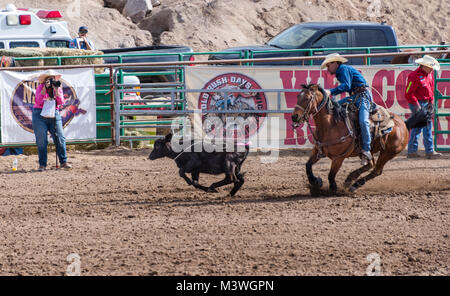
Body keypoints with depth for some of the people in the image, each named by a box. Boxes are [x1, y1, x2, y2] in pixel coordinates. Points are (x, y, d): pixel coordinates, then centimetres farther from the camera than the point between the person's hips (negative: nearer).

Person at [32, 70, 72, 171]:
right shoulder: (40, 88, -2)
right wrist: (45, 89, -19)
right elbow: (38, 101, -15)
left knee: (60, 139, -4)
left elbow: (61, 102, -6)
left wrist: (56, 90, -16)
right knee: (41, 141, -2)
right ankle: (42, 164, 2)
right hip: (40, 115, -2)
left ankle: (63, 162, 4)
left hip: (54, 114, 2)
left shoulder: (58, 88, 5)